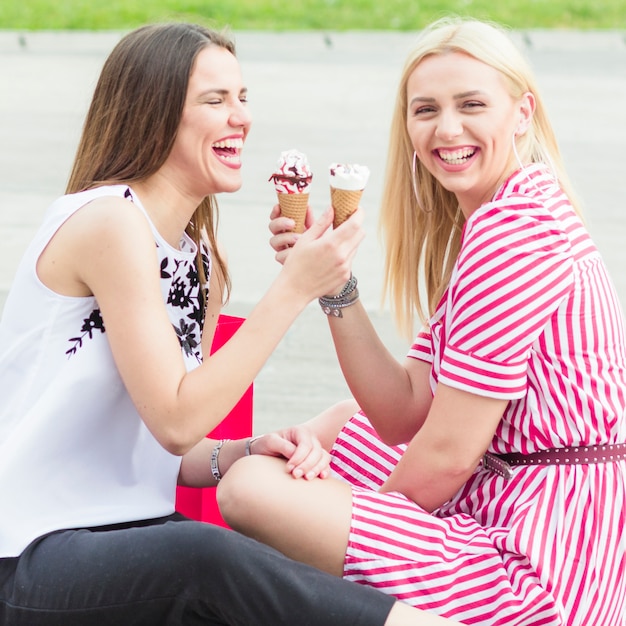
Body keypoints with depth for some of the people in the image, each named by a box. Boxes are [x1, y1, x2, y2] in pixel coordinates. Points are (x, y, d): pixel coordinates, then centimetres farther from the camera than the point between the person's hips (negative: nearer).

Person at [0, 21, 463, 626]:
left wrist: (251, 452, -7)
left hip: (133, 537, 8)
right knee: (204, 557, -38)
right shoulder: (108, 219, -13)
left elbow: (170, 456, 14)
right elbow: (175, 424, -19)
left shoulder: (201, 261, 13)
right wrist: (294, 287, -18)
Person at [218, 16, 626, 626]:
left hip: (540, 576, -11)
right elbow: (402, 416, 9)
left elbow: (448, 456, -18)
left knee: (249, 487, -17)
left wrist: (366, 520, -1)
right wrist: (333, 285, -2)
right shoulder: (480, 224, 15)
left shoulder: (517, 227, -18)